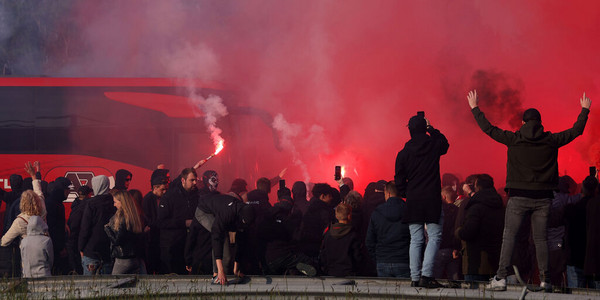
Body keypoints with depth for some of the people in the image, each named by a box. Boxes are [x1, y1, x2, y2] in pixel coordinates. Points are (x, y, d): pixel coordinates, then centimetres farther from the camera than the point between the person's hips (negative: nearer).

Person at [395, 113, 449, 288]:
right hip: (432, 199, -2)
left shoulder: (403, 153, 0)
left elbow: (399, 181, 3)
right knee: (434, 237, 0)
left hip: (413, 201, 2)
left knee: (416, 240, 7)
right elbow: (444, 143, 24)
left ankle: (415, 277, 5)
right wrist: (431, 128, 26)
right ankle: (426, 275, -13)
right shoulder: (433, 145, -2)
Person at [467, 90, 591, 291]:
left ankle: (501, 278, -8)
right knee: (540, 238, 7)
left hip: (519, 197, -2)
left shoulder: (514, 139, -3)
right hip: (543, 197, 2)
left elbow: (488, 128, 4)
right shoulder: (551, 140, 1)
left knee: (509, 236, -1)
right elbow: (576, 131, 14)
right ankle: (545, 279, 5)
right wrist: (585, 109, 29)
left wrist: (474, 107, 16)